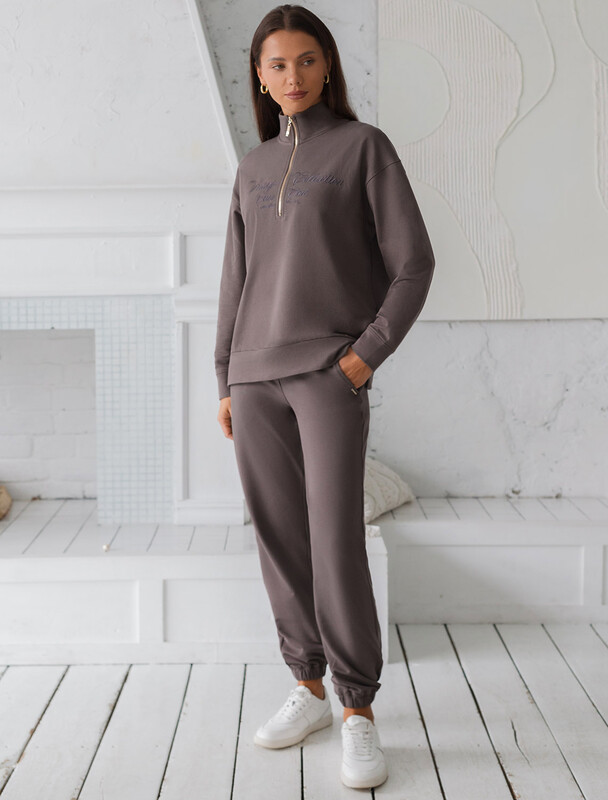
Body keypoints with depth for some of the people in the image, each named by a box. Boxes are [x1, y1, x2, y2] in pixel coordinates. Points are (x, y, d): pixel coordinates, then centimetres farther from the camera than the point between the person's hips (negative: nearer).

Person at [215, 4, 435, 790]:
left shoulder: (366, 146, 1)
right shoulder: (254, 169, 15)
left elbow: (413, 263, -3)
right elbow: (237, 281, 16)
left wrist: (366, 355, -13)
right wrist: (228, 385, 11)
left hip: (331, 376, -5)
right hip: (257, 378, 5)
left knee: (336, 542, -11)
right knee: (280, 540, 6)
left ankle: (359, 712, 0)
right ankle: (309, 690, 19)